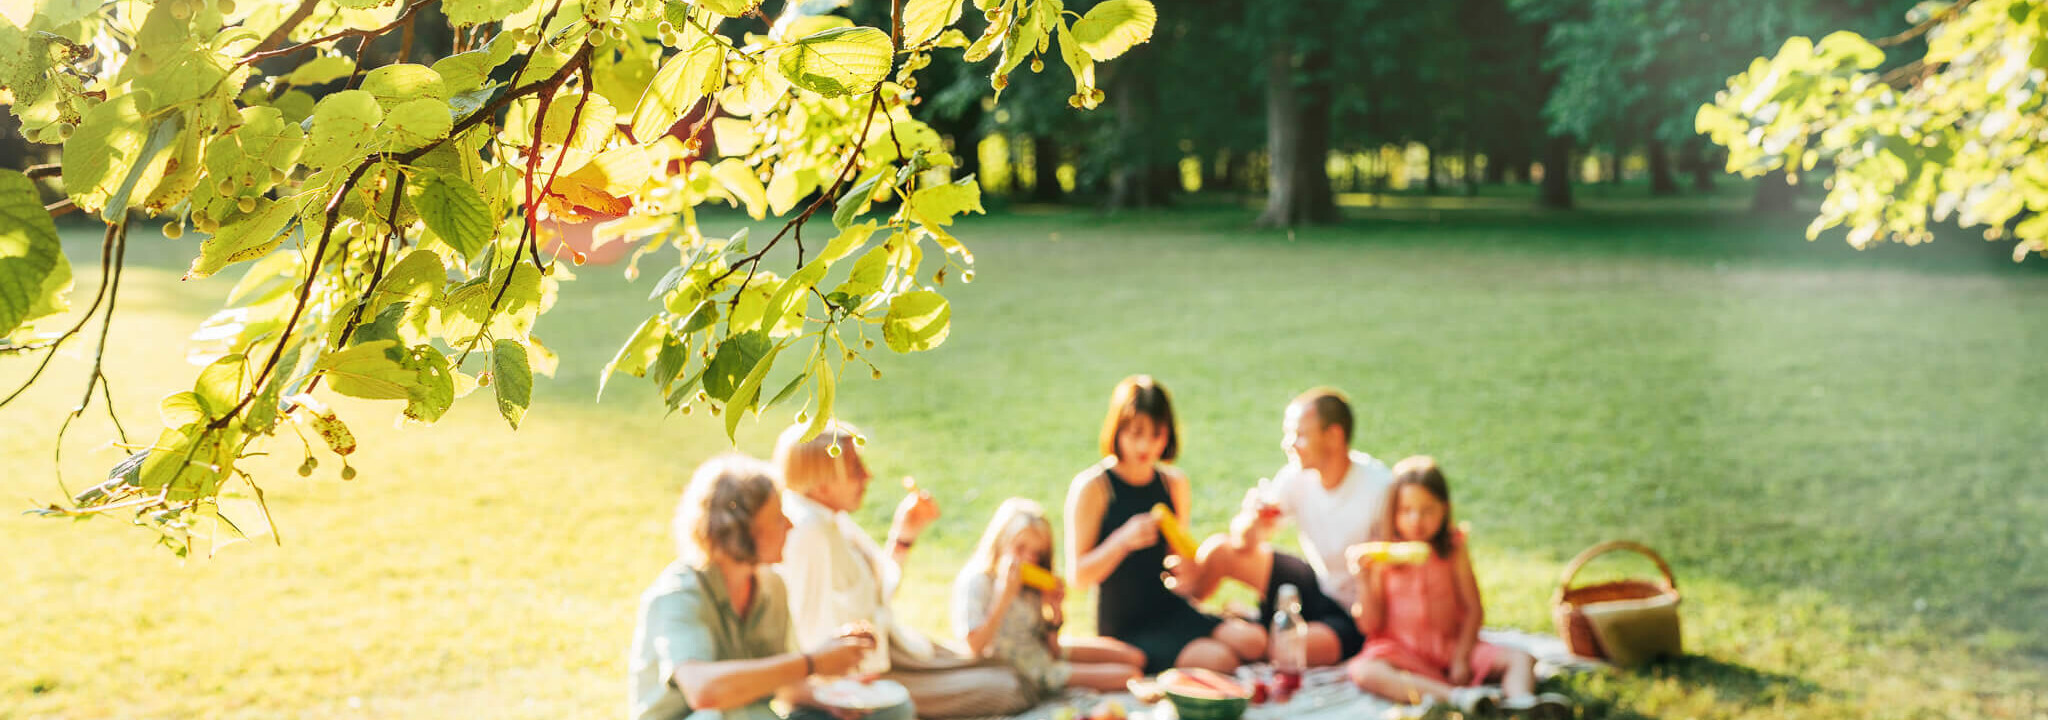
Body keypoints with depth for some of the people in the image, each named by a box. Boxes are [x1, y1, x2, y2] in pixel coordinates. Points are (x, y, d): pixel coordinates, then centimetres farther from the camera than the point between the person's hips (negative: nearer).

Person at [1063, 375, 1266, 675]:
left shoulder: (1174, 483, 9)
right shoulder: (1091, 487, -9)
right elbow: (1079, 576, -12)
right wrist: (1123, 540, -27)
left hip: (1175, 613, 6)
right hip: (1126, 629, -6)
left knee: (1253, 642, -19)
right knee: (1219, 661, -28)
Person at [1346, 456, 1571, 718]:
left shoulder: (1453, 550, 3)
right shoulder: (1380, 557, -2)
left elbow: (1474, 610, 0)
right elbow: (1370, 624, -4)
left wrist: (1461, 659, -13)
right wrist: (1364, 579, -18)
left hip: (1451, 646, 2)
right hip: (1400, 651, -2)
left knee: (1521, 659, -18)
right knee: (1364, 672, -36)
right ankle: (1457, 696, -50)